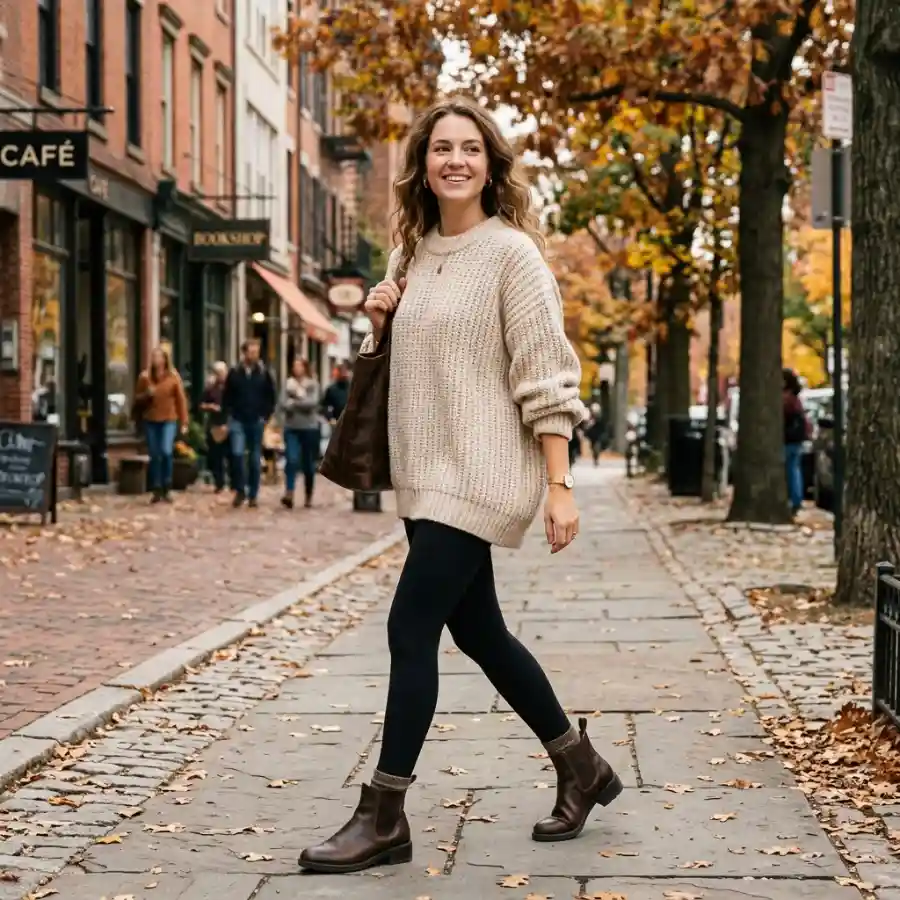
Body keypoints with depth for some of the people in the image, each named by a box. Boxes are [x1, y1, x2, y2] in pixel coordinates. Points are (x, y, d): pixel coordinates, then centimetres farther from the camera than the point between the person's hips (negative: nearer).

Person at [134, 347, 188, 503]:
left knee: (166, 452, -17)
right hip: (150, 421, 2)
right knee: (154, 456, 4)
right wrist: (147, 394, -12)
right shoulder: (144, 377, 3)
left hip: (169, 420, -2)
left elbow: (181, 400, -1)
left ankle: (166, 489, -4)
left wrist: (184, 422, -5)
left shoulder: (173, 377, -1)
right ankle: (157, 491, 12)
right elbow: (137, 399, 9)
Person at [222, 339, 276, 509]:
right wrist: (229, 415, 0)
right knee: (237, 453, -17)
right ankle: (240, 490, -2)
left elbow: (271, 397, 7)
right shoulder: (234, 372, 1)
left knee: (255, 459, 5)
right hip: (238, 421, -1)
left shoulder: (263, 373, 2)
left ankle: (253, 495, 13)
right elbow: (226, 396, 8)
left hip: (256, 422, 1)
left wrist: (265, 416, -1)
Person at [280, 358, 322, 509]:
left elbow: (313, 402, -14)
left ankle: (308, 497, 20)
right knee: (292, 460, -15)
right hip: (291, 428, 1)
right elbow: (283, 404, -3)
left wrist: (293, 402, -9)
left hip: (310, 428, -1)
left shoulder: (313, 385, 1)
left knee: (308, 464, 8)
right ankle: (289, 494, -22)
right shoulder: (288, 384, 6)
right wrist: (301, 403, -15)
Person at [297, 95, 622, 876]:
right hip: (427, 475, 8)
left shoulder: (511, 253, -9)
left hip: (480, 475, -8)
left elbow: (545, 378, -13)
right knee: (479, 632, 13)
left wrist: (559, 486, -18)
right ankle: (581, 767, 30)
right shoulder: (412, 254, 12)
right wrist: (379, 322, 2)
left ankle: (384, 818, -2)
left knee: (411, 629, -10)